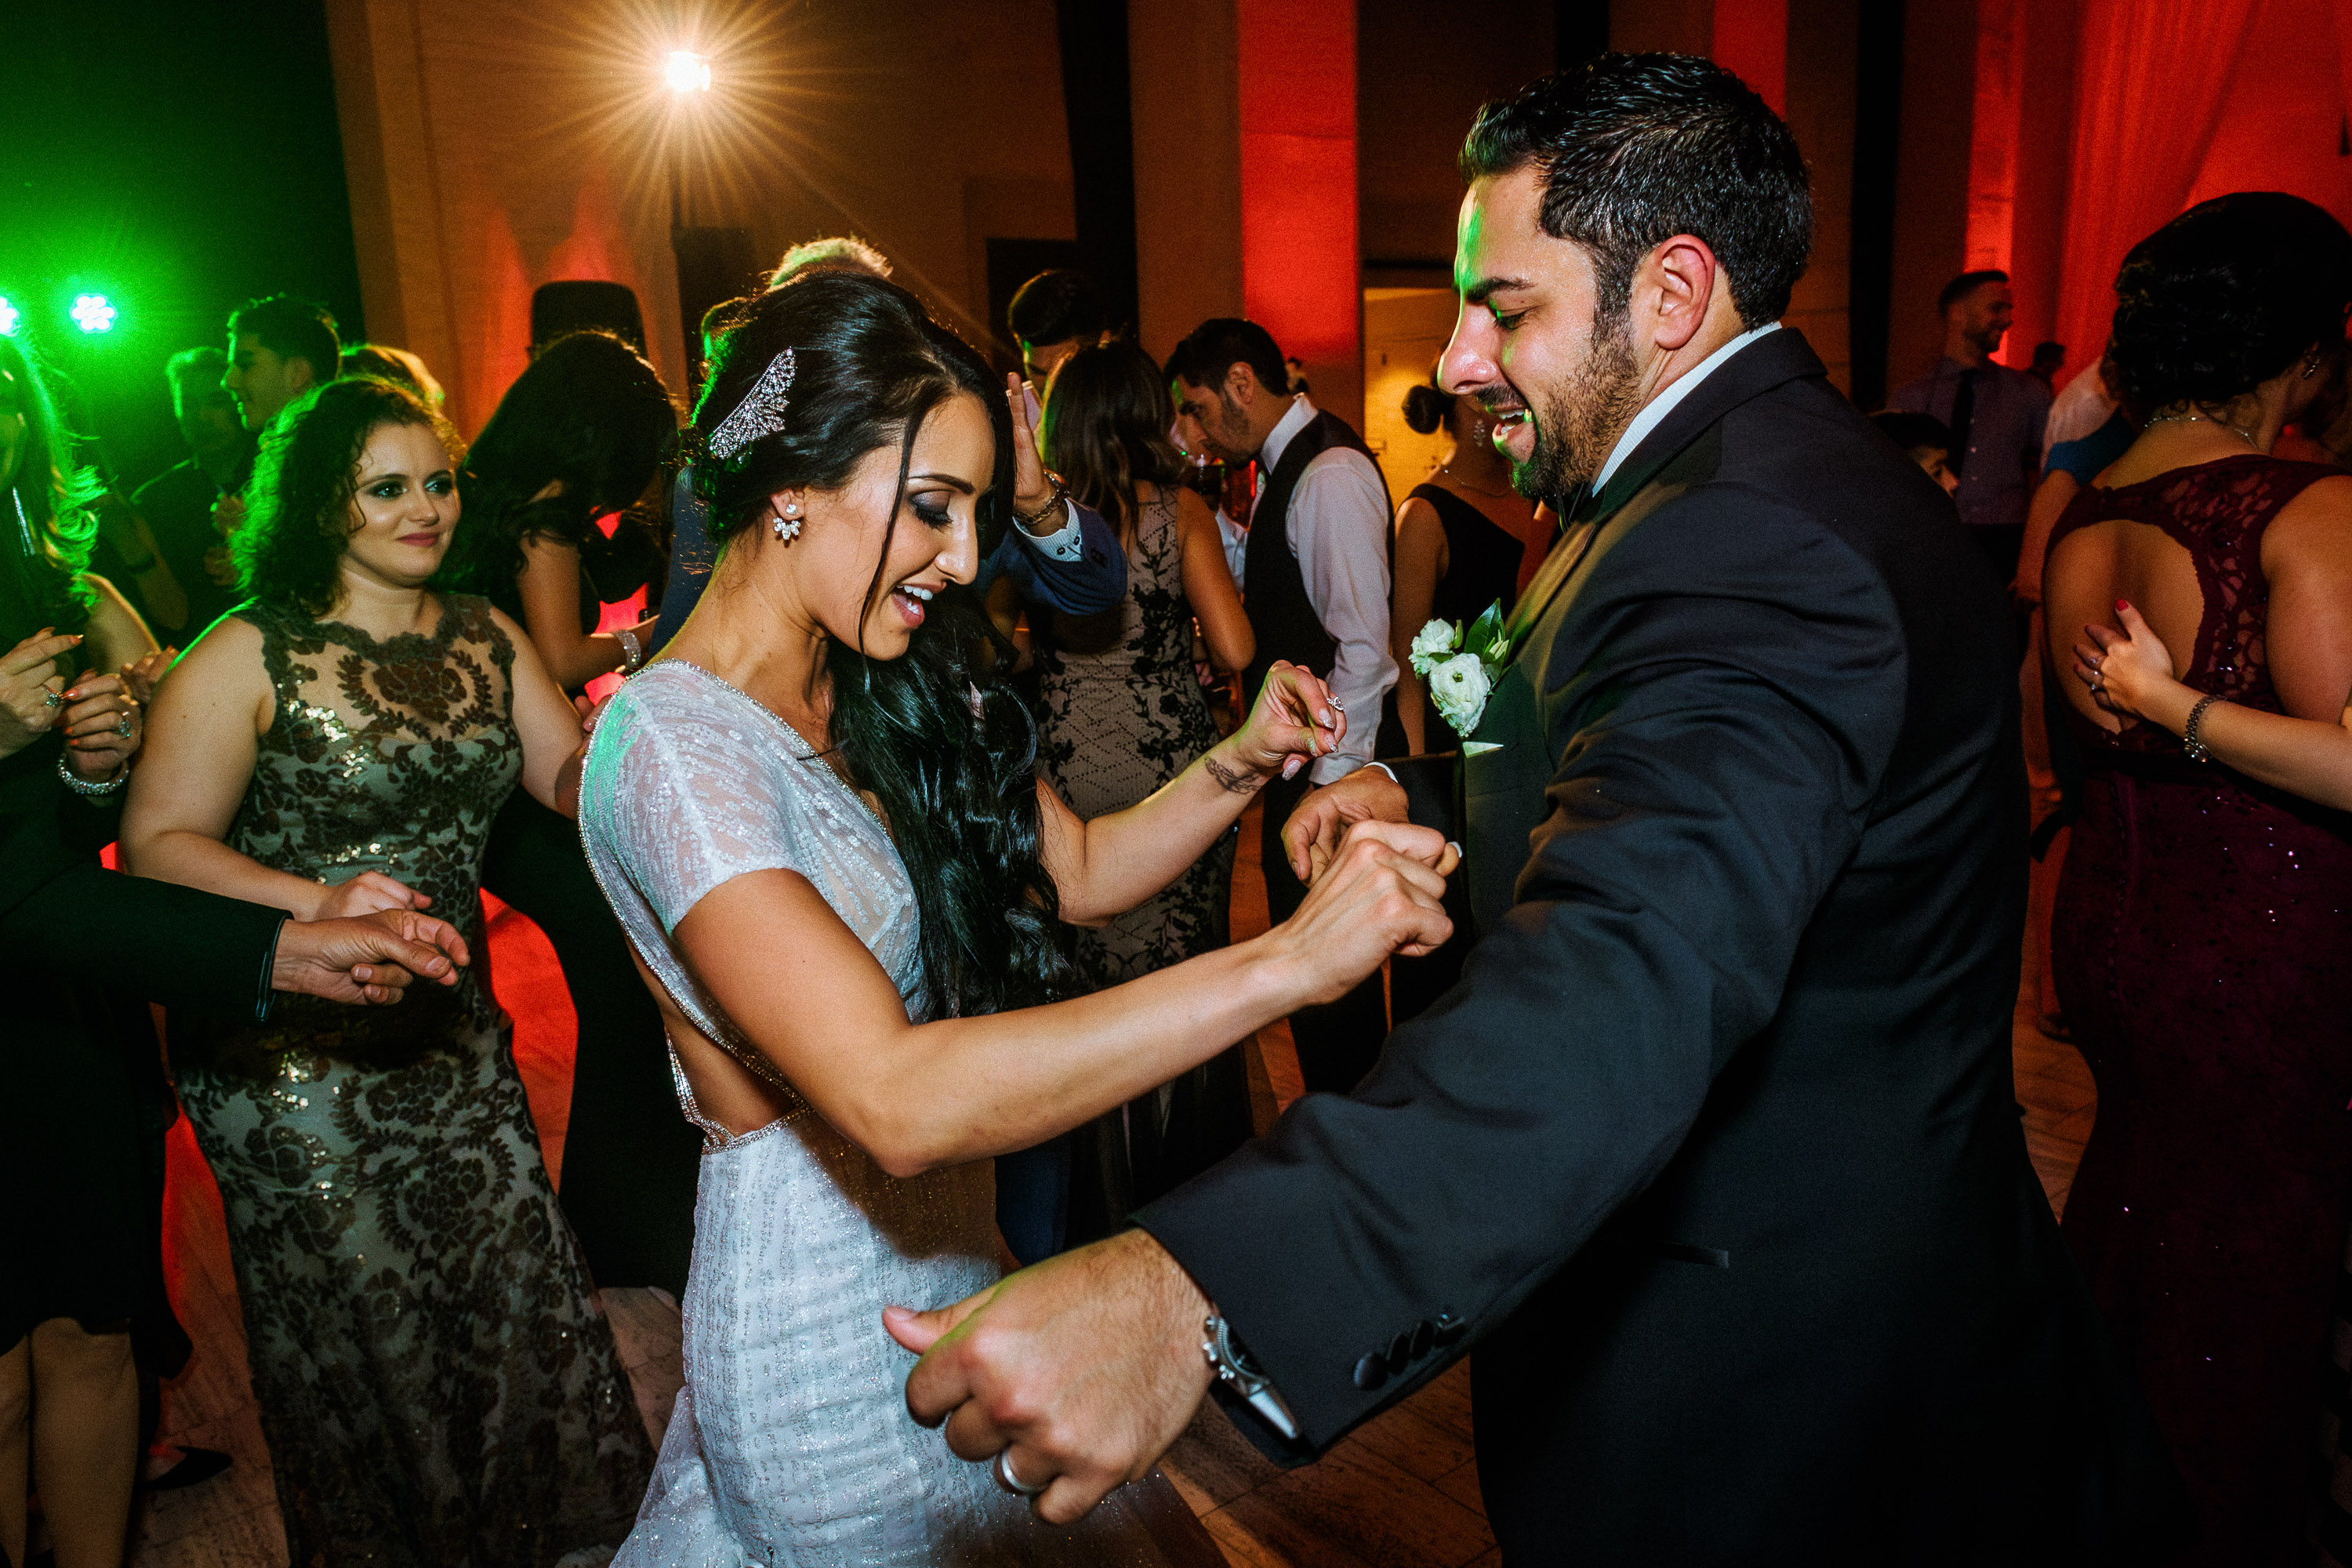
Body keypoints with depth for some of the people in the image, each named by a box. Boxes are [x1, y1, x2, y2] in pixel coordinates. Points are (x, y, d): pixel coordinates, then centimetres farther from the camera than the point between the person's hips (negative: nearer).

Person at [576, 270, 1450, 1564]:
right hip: (825, 1323, -7)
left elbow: (1077, 868, 5)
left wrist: (1238, 765, -13)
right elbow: (898, 1100, -37)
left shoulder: (895, 696, 0)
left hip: (948, 1255, 8)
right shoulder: (671, 744, -26)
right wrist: (1287, 961, -40)